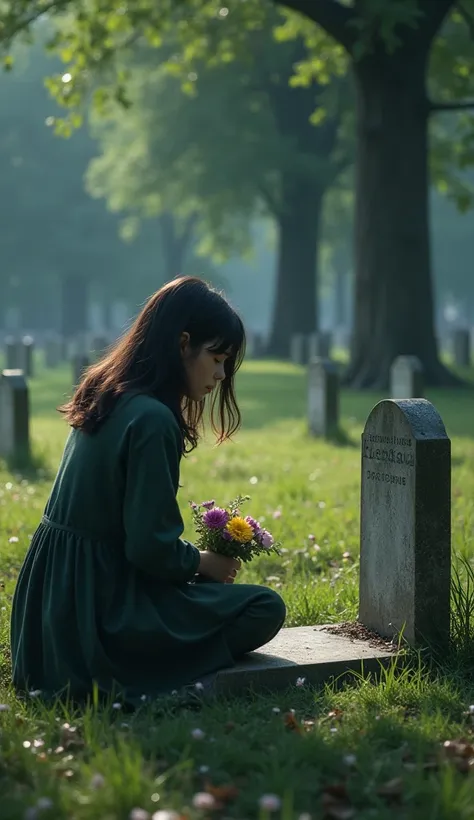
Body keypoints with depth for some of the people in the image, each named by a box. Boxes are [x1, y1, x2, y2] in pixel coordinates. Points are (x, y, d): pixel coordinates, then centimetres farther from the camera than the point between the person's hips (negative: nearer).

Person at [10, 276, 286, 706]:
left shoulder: (107, 398, 9)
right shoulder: (151, 420, -20)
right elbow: (150, 547, -20)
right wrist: (205, 563, -1)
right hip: (100, 611, -9)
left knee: (209, 587, 28)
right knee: (265, 609, -2)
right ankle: (124, 681, -7)